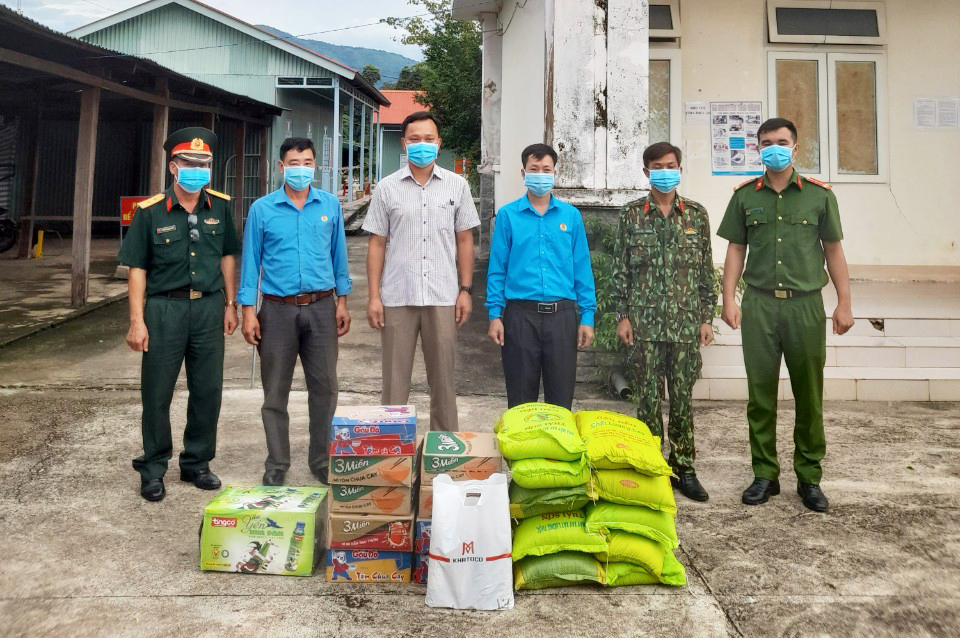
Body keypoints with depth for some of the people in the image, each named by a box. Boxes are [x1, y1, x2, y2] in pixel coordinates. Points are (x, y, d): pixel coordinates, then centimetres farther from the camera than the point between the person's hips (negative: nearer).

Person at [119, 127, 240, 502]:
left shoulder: (220, 207, 3)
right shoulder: (150, 212, -5)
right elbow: (137, 268, -3)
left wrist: (230, 305, 8)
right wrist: (137, 320, -8)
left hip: (209, 307, 3)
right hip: (165, 308, -2)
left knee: (208, 391, 9)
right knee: (157, 392, 5)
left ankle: (196, 463, 26)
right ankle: (153, 468, 21)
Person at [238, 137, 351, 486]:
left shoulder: (330, 205, 4)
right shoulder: (262, 209, 0)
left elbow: (338, 256, 10)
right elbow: (251, 261, 1)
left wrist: (342, 302, 7)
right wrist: (248, 311, -3)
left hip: (321, 308, 1)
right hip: (278, 310, -1)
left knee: (325, 388, 6)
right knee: (275, 392, 7)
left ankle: (322, 460, 22)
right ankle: (277, 464, 20)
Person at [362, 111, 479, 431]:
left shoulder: (457, 185, 6)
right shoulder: (387, 187, 5)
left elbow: (464, 240, 8)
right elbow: (377, 244, 5)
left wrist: (465, 290, 1)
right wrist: (374, 296, -1)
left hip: (442, 297, 0)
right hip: (397, 297, 0)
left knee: (443, 378, 8)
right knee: (395, 378, 7)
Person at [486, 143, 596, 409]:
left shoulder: (571, 216, 8)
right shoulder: (508, 215, 4)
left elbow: (582, 269, 8)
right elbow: (497, 269, 3)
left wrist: (587, 317, 1)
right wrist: (494, 315, -5)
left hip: (562, 315, 1)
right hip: (520, 314, -1)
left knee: (561, 399, 8)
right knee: (520, 400, 8)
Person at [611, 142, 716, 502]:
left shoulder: (696, 215, 7)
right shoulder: (632, 215, 4)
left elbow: (706, 270, 8)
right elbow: (620, 270, 3)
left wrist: (707, 317, 3)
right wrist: (622, 316, -3)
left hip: (686, 323, 1)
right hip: (645, 322, -1)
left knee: (683, 397, 7)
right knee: (648, 398, 3)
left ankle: (683, 468, 19)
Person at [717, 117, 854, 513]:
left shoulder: (819, 195, 5)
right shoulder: (745, 196, 7)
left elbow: (833, 250, 7)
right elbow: (736, 249, 8)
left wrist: (844, 302, 3)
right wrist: (729, 299, -1)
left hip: (805, 304, 0)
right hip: (759, 305, 1)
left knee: (809, 395, 5)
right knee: (760, 393, 5)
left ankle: (809, 477, 17)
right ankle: (765, 475, 16)